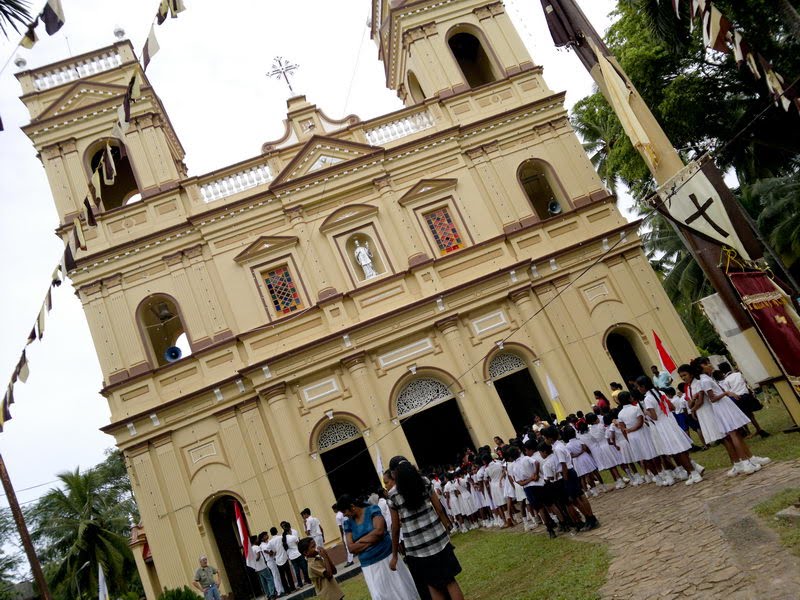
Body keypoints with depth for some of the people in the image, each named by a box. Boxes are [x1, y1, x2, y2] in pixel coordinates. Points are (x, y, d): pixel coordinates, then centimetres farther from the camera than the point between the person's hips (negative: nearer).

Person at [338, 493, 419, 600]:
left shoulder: (372, 510, -6)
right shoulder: (348, 523, 4)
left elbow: (379, 531, -20)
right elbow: (351, 548, -2)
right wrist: (371, 540, -12)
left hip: (387, 558, -3)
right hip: (369, 567, 3)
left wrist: (360, 541, -9)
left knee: (402, 591, 5)